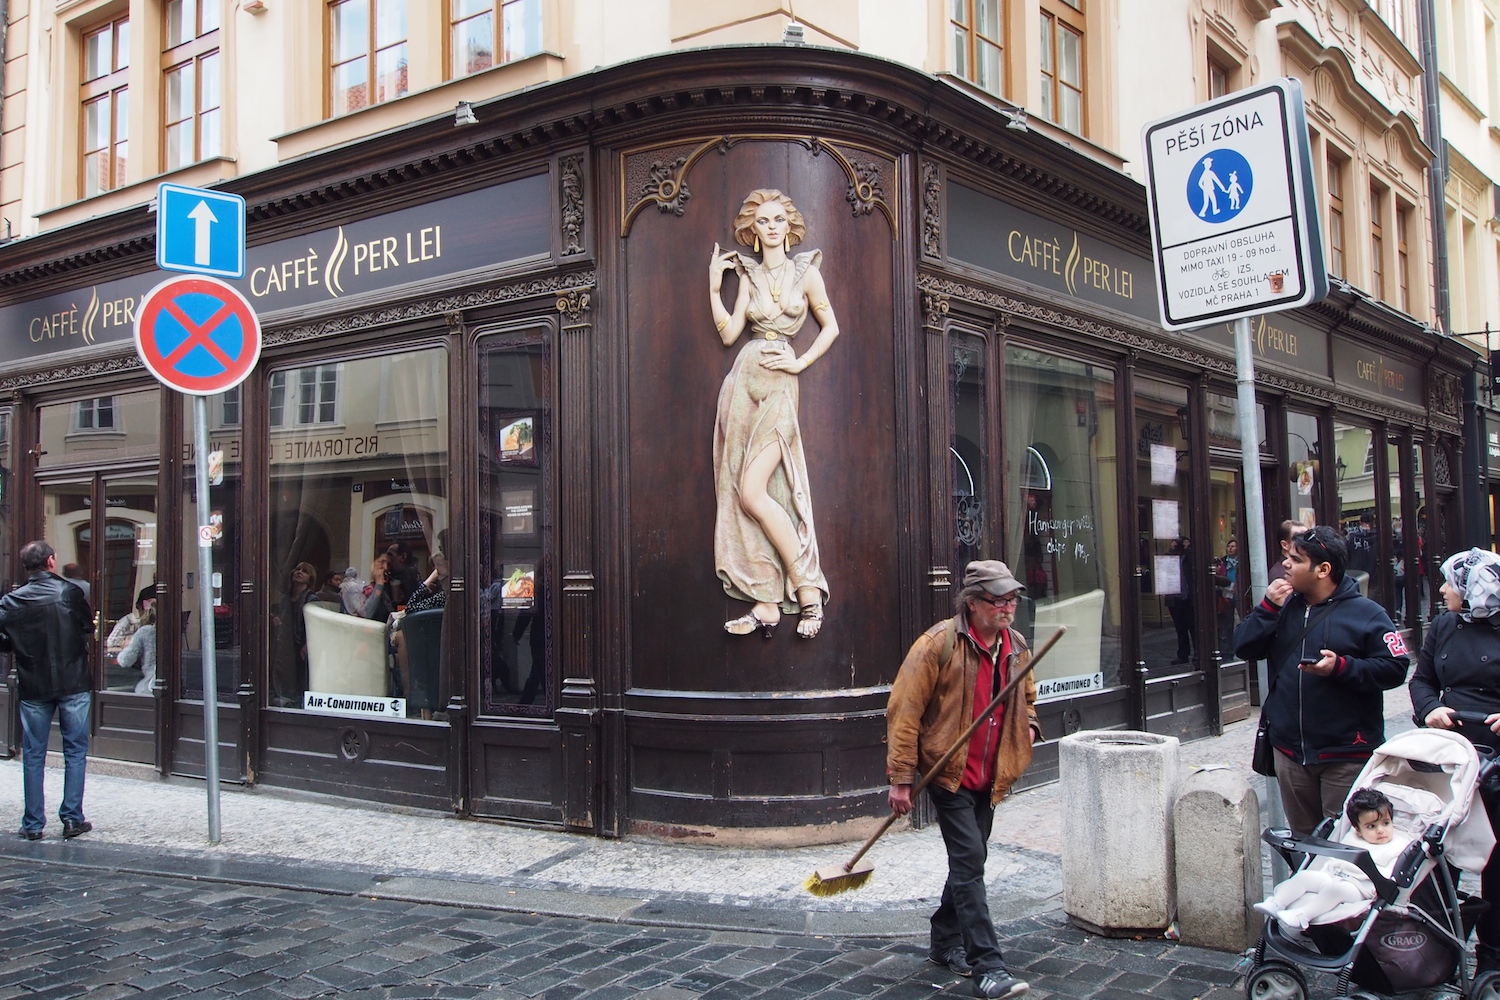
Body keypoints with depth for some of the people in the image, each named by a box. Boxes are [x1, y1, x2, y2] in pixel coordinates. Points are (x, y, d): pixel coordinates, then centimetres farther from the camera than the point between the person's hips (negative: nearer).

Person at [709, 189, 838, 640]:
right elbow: (729, 333, 9)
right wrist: (714, 286, 5)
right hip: (744, 380, 4)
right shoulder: (748, 273, 15)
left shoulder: (805, 271, 6)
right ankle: (766, 602, 0)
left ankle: (807, 587, -6)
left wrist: (801, 362, -1)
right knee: (743, 495, -3)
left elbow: (830, 325, 10)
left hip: (779, 385, -4)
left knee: (753, 492, -16)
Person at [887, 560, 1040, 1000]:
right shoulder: (939, 644, -16)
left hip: (990, 777, 7)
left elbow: (1026, 697, 25)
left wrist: (1028, 724, 2)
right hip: (948, 771, -7)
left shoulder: (1016, 647, 5)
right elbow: (904, 711, -15)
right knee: (969, 860, -11)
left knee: (968, 861, 17)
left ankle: (946, 942, 34)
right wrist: (901, 777, -16)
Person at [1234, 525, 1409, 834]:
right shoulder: (1284, 606, 10)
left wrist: (1342, 667, -23)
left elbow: (1395, 667, -12)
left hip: (1346, 754, -5)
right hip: (1290, 751, 5)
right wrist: (1268, 608, -9)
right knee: (1302, 840, 17)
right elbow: (1244, 647, 3)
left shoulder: (1366, 613, -6)